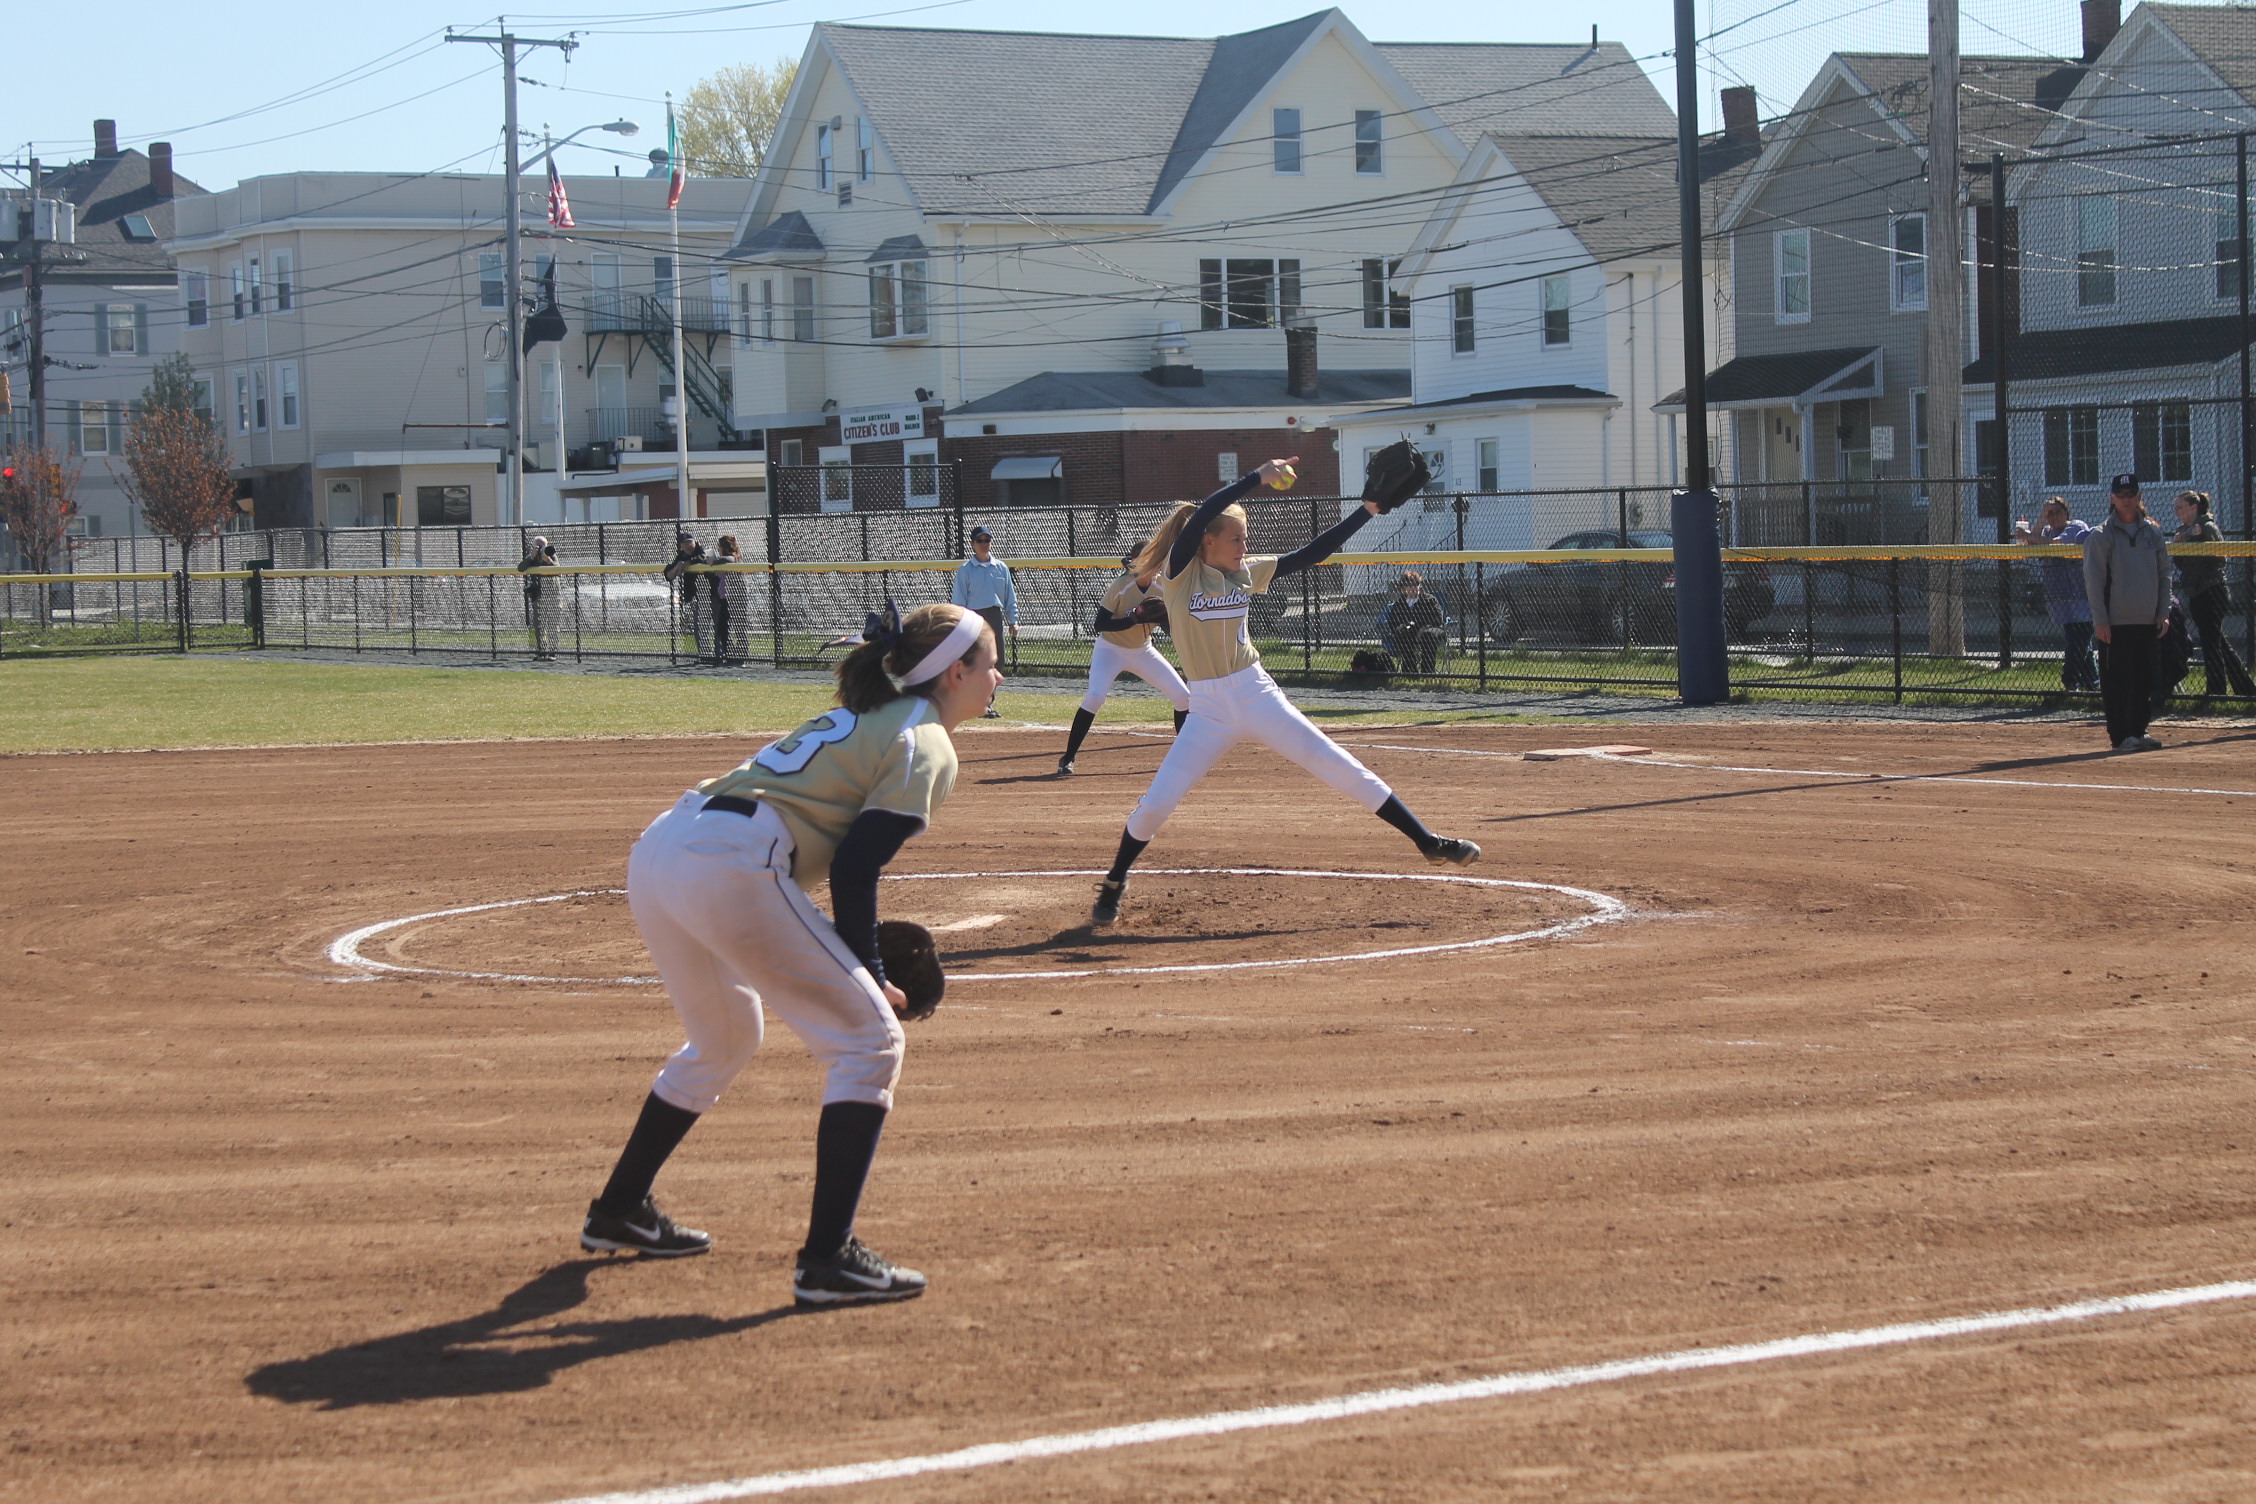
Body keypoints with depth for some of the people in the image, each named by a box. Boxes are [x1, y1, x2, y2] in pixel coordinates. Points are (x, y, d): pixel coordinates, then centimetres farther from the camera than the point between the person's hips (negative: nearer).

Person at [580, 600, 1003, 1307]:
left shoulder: (861, 715, 28)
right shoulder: (927, 744, 2)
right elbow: (854, 870, -8)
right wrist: (871, 976, 3)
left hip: (653, 853, 9)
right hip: (730, 870, -9)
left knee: (725, 1041, 31)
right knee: (869, 1038, 1)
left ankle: (618, 1212, 41)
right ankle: (828, 1259, -5)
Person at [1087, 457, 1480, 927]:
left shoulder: (1249, 572, 4)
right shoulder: (1179, 571, -9)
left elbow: (1313, 553, 8)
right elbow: (1200, 516, -25)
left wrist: (1368, 510, 4)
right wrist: (1257, 478, -27)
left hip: (1258, 695, 3)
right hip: (1208, 709, -3)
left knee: (1342, 769, -1)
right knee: (1156, 803, -5)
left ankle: (1427, 841, 4)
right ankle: (1114, 884, 20)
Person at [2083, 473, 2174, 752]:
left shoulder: (2152, 532, 11)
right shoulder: (2101, 536, -2)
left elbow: (2164, 573, 15)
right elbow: (2093, 580, -5)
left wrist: (2163, 612, 6)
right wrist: (2100, 620, -11)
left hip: (2148, 621, 5)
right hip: (2115, 622, -5)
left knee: (2146, 679, 7)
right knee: (2117, 680, -5)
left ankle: (2138, 730, 17)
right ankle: (2120, 736, -1)